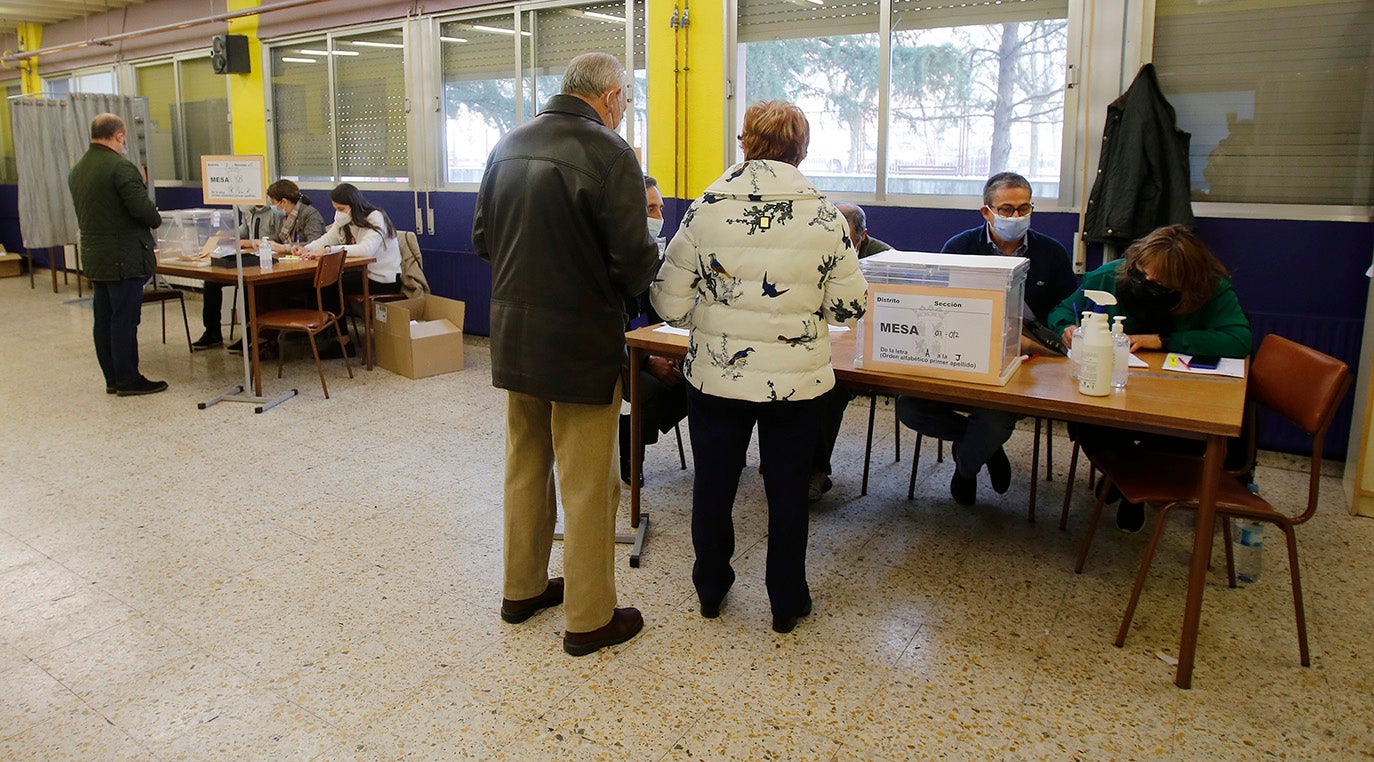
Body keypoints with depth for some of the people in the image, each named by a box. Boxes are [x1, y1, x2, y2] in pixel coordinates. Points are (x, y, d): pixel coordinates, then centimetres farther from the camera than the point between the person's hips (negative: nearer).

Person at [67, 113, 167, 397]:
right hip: (124, 258, -9)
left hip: (93, 255, 9)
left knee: (104, 318, 12)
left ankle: (112, 378, 19)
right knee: (124, 319, -3)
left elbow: (82, 211, 16)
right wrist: (157, 218, -1)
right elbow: (141, 207, -22)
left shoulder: (77, 170, 13)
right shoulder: (121, 167, -16)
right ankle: (128, 380, 2)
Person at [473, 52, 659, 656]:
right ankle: (589, 619, 17)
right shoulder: (610, 154, -16)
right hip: (581, 341, -7)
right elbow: (635, 264, -18)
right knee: (588, 483, 5)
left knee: (526, 465, 20)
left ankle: (522, 589, 35)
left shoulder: (508, 146, 6)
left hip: (513, 335, 7)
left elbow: (482, 239, 12)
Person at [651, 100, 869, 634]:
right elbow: (850, 308, -4)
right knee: (788, 491, 15)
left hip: (715, 375, 1)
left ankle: (711, 591, 36)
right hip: (796, 380, 0)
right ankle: (787, 605, 30)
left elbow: (669, 304, -8)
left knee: (713, 484, 18)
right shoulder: (825, 217, -9)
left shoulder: (705, 210, -9)